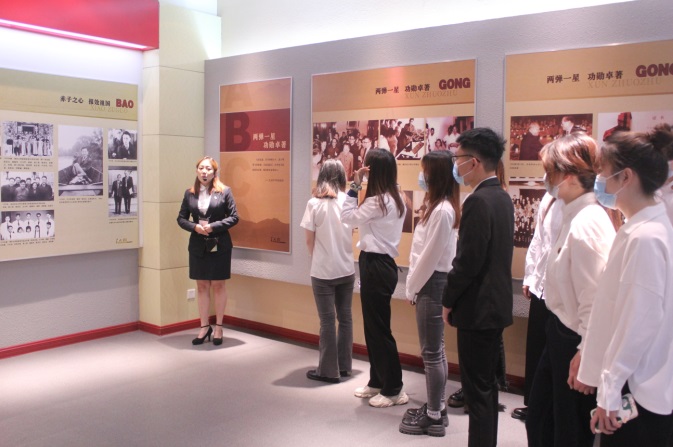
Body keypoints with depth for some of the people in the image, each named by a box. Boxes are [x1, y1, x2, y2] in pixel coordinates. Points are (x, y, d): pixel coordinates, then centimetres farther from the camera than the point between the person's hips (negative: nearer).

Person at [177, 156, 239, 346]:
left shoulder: (224, 191, -3)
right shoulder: (189, 193, 5)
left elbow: (234, 217, -5)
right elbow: (181, 218, 7)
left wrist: (213, 226, -16)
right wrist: (195, 227, -12)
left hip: (219, 245, -3)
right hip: (198, 245, 3)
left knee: (218, 286, 6)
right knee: (202, 286, 9)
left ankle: (218, 327, 18)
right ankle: (204, 327, 20)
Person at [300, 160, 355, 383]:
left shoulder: (314, 203, -8)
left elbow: (309, 240, -5)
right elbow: (353, 235, 6)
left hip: (322, 271, -3)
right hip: (346, 269, 3)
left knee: (327, 320, 3)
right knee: (345, 317, 13)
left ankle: (328, 370, 10)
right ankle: (344, 365, 23)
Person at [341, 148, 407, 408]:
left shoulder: (377, 201, -19)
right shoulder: (394, 200, 11)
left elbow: (347, 218, -11)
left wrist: (354, 187, -9)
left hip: (376, 266, -10)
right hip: (381, 262, 10)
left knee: (379, 328, -1)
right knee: (373, 326, 17)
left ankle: (394, 389, 9)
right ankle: (377, 382, 28)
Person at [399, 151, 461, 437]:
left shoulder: (442, 211, -19)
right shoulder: (437, 206, 11)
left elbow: (430, 256, -19)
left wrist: (411, 287, -9)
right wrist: (415, 284, 10)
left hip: (432, 284, -10)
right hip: (431, 282, 10)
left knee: (431, 352, 0)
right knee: (435, 351, 16)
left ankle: (434, 417, 12)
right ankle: (436, 408, 28)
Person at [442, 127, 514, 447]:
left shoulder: (478, 201, -20)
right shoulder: (502, 197, 10)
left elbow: (468, 262, -22)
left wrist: (449, 301, -8)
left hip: (477, 308, -10)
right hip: (497, 304, 10)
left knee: (477, 388, 1)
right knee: (486, 384, 19)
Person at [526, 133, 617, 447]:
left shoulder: (587, 224, -24)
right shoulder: (573, 215, 4)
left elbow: (595, 300, -24)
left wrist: (585, 354, -19)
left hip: (575, 342, -9)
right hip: (561, 332, 9)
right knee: (538, 419, 23)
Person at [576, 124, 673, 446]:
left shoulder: (645, 238, -20)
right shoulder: (638, 229, 8)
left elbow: (641, 323, -22)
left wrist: (611, 390, -16)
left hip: (638, 396, -8)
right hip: (630, 386, 8)